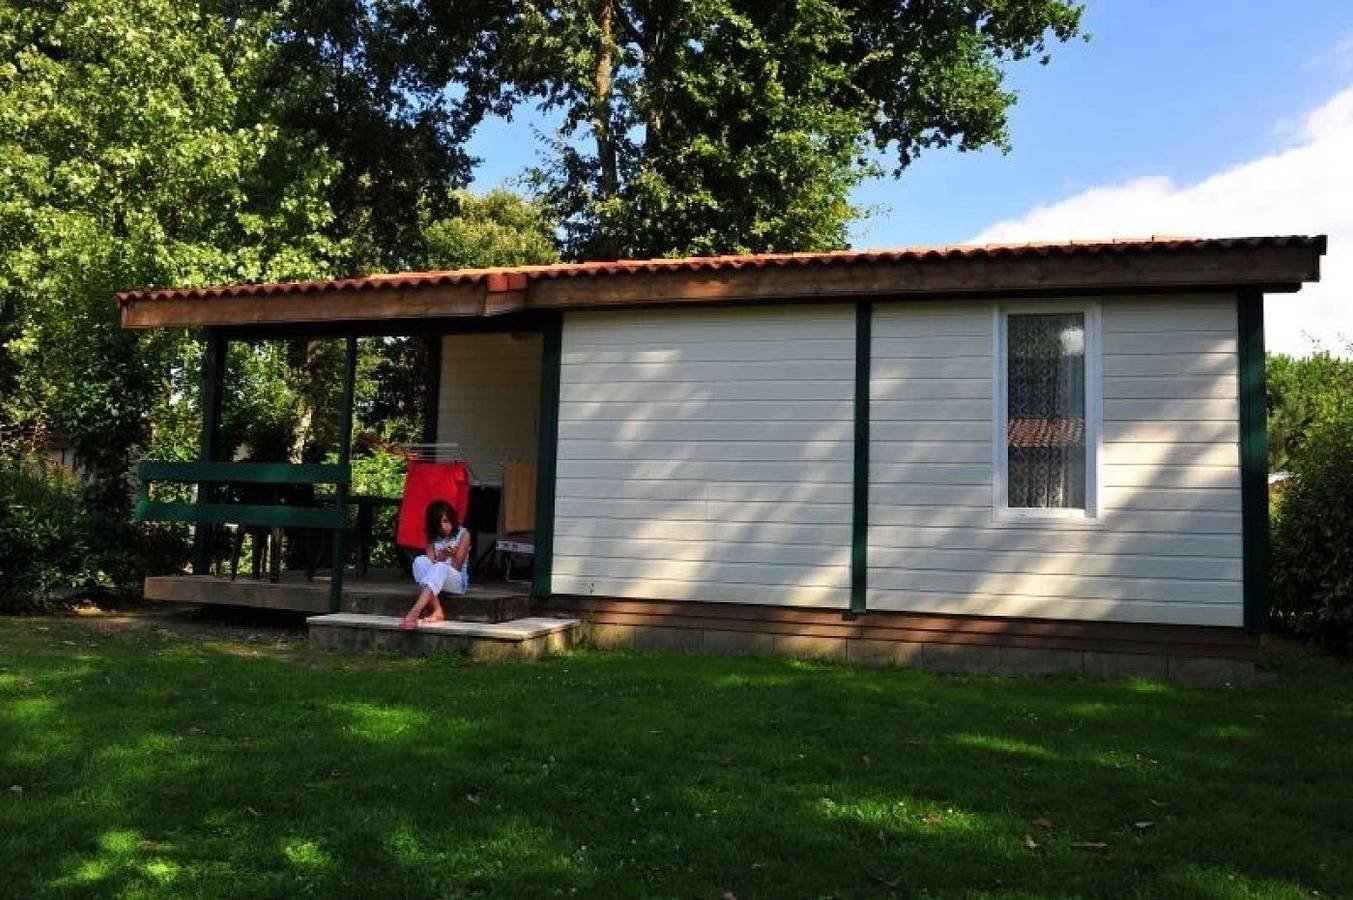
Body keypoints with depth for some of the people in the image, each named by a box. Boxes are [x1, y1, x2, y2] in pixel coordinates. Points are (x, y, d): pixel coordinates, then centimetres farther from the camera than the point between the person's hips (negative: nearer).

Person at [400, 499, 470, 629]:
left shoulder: (463, 535, -4)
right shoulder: (433, 537, 6)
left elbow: (456, 567, -7)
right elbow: (431, 563, -4)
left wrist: (452, 555, -26)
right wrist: (441, 556, -23)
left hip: (457, 581, -4)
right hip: (436, 580, 4)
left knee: (440, 568, -38)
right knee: (420, 561, -28)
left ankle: (413, 614, -54)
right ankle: (437, 610, -38)